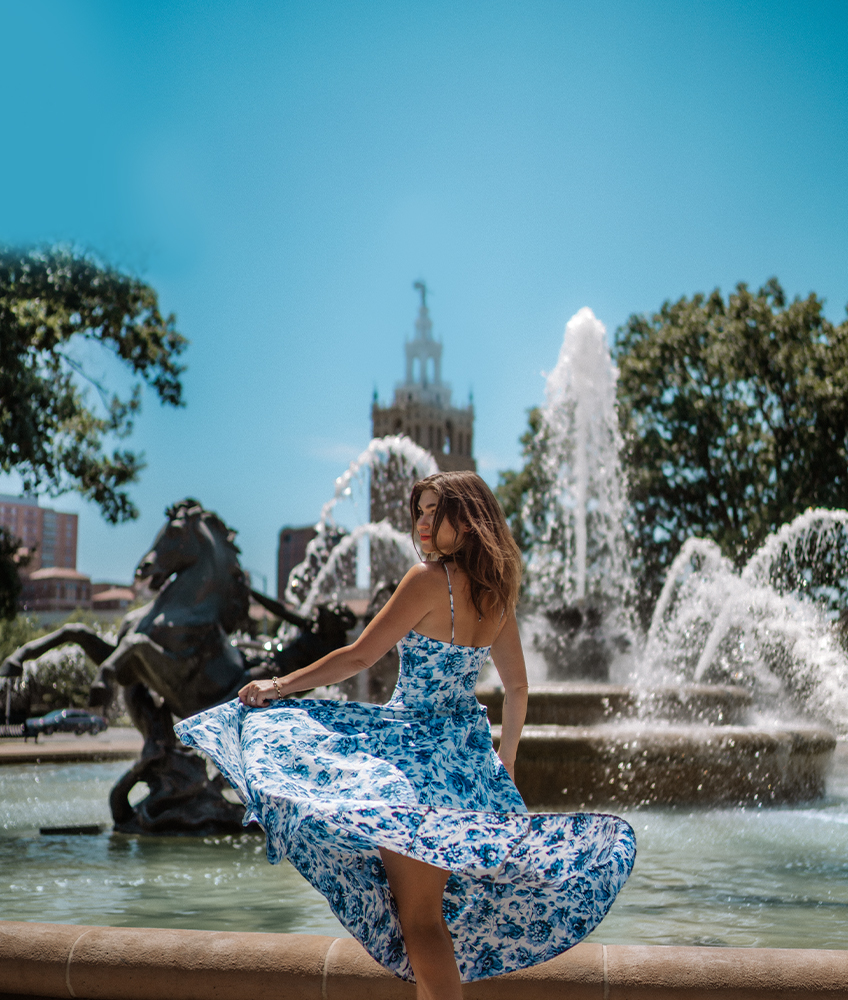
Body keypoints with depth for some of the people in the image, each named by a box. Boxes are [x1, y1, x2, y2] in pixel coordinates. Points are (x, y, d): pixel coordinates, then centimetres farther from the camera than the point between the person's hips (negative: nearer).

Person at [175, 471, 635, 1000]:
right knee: (433, 905, 16)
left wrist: (278, 686, -7)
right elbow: (517, 688, 16)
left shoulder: (430, 579, -14)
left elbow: (358, 657, -14)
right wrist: (505, 758, 28)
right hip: (470, 753, 8)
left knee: (417, 914, -4)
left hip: (416, 749, -8)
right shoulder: (497, 591, 8)